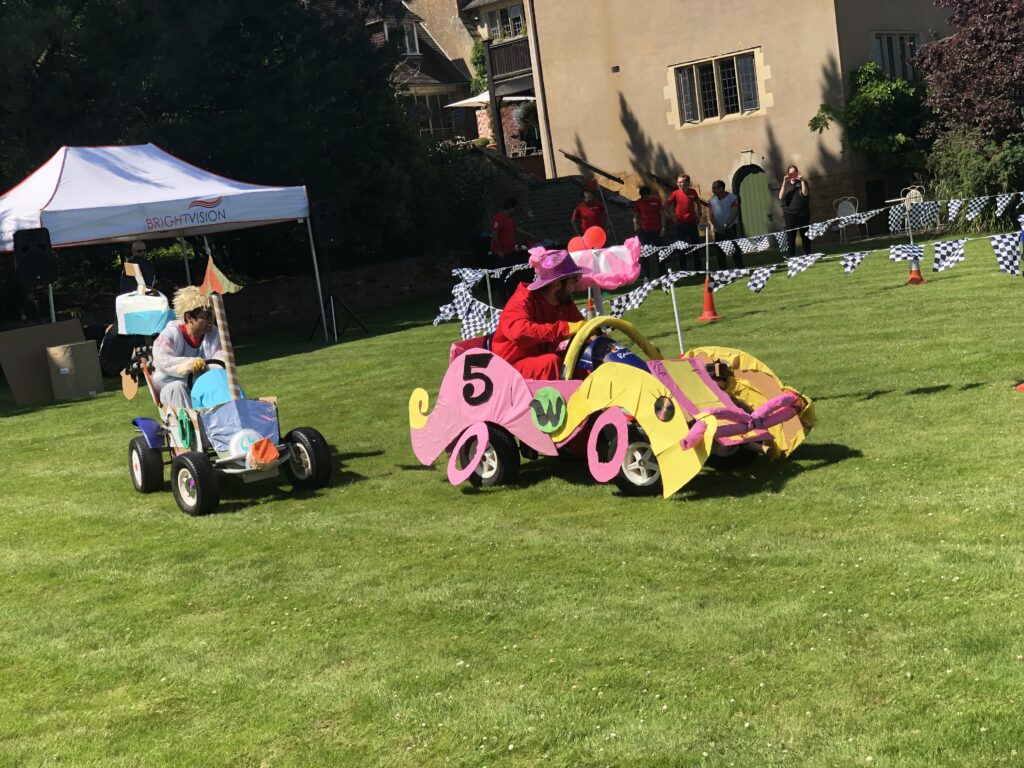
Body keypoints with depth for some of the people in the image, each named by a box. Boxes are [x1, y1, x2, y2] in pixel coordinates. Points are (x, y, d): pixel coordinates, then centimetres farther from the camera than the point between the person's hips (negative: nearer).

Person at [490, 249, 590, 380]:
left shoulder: (565, 303, 1)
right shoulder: (523, 301, -20)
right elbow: (519, 331, -39)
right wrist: (566, 328, -42)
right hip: (511, 365, -7)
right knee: (551, 362, -33)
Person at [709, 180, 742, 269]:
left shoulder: (732, 198, -7)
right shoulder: (712, 199, 4)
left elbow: (734, 214, -12)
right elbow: (711, 215, 2)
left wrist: (725, 226, -17)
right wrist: (718, 227, -10)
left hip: (731, 227, -4)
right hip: (718, 230, 4)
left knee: (734, 249, -9)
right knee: (719, 250, 5)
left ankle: (740, 268, -6)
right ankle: (722, 270, 11)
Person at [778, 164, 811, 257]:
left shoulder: (802, 183, 8)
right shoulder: (786, 185, 10)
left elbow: (805, 193, -10)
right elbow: (781, 197, -5)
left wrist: (802, 181, -15)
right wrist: (784, 183, -12)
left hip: (803, 213, 0)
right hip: (789, 213, 0)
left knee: (804, 234, 3)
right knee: (790, 235, -3)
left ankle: (808, 254, 11)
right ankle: (791, 256, -1)